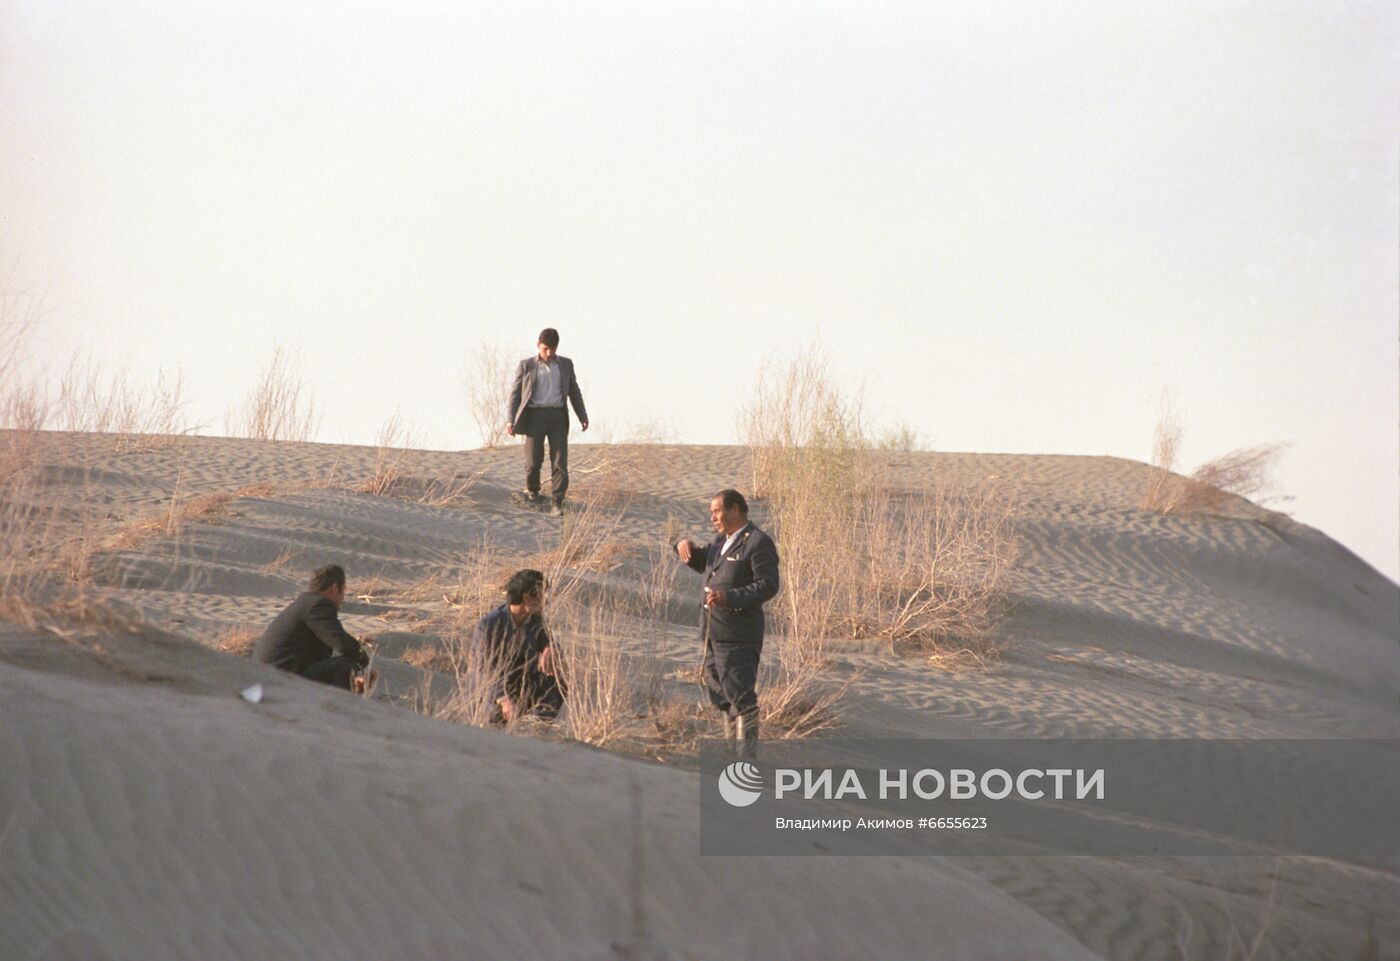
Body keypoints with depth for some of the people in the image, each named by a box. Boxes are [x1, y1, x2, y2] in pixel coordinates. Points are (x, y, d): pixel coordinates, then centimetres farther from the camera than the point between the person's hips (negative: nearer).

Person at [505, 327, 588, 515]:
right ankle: (532, 491, 27)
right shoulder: (526, 365, 7)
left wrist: (583, 416, 9)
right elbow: (515, 393, 7)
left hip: (558, 416, 1)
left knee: (560, 461, -8)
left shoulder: (566, 365, 14)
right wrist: (510, 420, -2)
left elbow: (574, 392, 18)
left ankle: (557, 503, -9)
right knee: (534, 459, -1)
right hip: (535, 415, -1)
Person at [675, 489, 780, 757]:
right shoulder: (721, 540, 18)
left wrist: (730, 598, -29)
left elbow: (768, 585, -18)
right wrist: (685, 545, 12)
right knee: (721, 694, 15)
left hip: (738, 634, -9)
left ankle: (747, 755, -6)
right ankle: (731, 748, 25)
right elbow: (701, 563, 34)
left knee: (741, 696, -9)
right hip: (714, 632, 9)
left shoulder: (758, 543, -10)